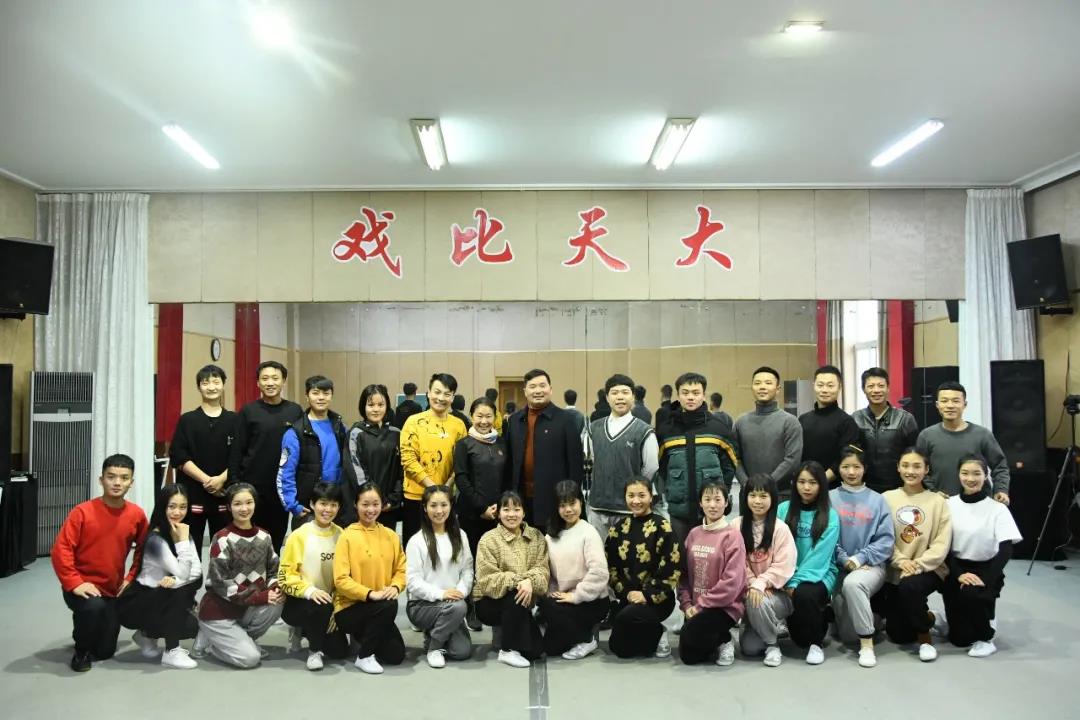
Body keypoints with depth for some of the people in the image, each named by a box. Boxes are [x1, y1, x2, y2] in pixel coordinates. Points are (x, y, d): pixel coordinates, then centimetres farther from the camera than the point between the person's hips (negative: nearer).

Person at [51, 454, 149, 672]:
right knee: (93, 607, -37)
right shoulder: (82, 512, -17)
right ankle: (81, 651, -6)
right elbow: (60, 550, -17)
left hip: (112, 589, 4)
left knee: (105, 651, 5)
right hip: (83, 586, -3)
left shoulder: (136, 514, -6)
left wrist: (131, 578, 2)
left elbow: (143, 549, 10)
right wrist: (74, 583, -22)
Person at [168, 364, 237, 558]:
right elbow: (179, 457, -4)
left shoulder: (233, 420, 7)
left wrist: (221, 478, -12)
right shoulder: (187, 420, 4)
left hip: (224, 494, 1)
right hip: (193, 494, -1)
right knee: (190, 548, 1)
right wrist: (206, 480, -12)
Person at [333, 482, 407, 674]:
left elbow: (401, 569, 6)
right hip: (349, 607, -5)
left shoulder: (390, 535, 5)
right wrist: (369, 593, -26)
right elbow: (341, 580, -15)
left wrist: (395, 587, -15)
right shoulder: (347, 536, -10)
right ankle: (364, 656, -11)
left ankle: (364, 637, 22)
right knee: (388, 606, -32)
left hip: (380, 609, 5)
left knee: (396, 655, -7)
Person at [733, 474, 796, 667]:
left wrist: (761, 584, -23)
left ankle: (772, 645, -8)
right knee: (749, 648, -13)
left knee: (758, 603, -36)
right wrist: (752, 584, -17)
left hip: (776, 592, -3)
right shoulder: (737, 526, 0)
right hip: (750, 590, 3)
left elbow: (783, 566, -14)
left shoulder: (781, 529, -9)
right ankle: (775, 625, 19)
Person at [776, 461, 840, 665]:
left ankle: (815, 643, -7)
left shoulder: (830, 516, -4)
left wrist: (795, 582, -20)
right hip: (788, 575, 3)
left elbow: (819, 555, -12)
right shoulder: (784, 509, 4)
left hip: (819, 575, -3)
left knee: (804, 594, -34)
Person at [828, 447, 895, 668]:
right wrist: (845, 560, -13)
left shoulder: (877, 500, 5)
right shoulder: (830, 498, 5)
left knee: (852, 583, -37)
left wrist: (860, 558, -13)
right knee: (847, 635, -10)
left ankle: (867, 643, -24)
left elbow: (886, 540, -1)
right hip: (840, 567, 2)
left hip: (871, 565, -2)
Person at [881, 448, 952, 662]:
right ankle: (923, 617, 35)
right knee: (898, 635, -1)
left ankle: (925, 637, -9)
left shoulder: (938, 501, -2)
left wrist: (919, 564, -20)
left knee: (909, 586, -37)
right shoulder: (887, 498, 2)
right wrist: (901, 561, -17)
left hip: (928, 569, -2)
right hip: (895, 571, 2)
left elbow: (942, 544, -7)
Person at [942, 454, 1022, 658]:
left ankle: (986, 639, -6)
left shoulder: (997, 509, -8)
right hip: (956, 570, 2)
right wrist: (958, 574, -17)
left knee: (972, 593, -36)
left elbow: (1006, 549, -14)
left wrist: (985, 580, -24)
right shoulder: (949, 505, -2)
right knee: (960, 638, -4)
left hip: (986, 570, -2)